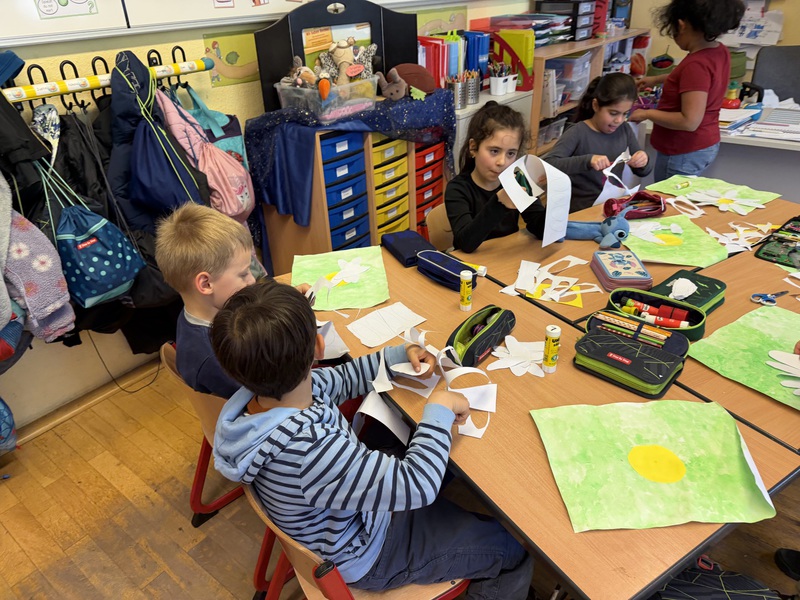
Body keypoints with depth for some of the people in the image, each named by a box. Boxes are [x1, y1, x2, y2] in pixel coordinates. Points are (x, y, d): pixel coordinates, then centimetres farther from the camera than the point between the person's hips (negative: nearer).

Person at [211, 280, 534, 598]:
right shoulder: (310, 449, -45)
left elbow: (342, 378, 1)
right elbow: (418, 486, -36)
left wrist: (401, 354, -5)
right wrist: (439, 409, -25)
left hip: (362, 509, 7)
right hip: (368, 557, -7)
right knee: (516, 548, 6)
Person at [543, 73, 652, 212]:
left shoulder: (624, 130, 5)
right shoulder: (578, 133, -12)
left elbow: (642, 172, 15)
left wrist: (643, 162, -8)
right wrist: (587, 160, -35)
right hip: (582, 210, -6)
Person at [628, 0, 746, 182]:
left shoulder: (696, 63, -25)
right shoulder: (719, 52, 5)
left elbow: (690, 121, -28)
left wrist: (647, 114, -18)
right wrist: (656, 79, 32)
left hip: (684, 153, -10)